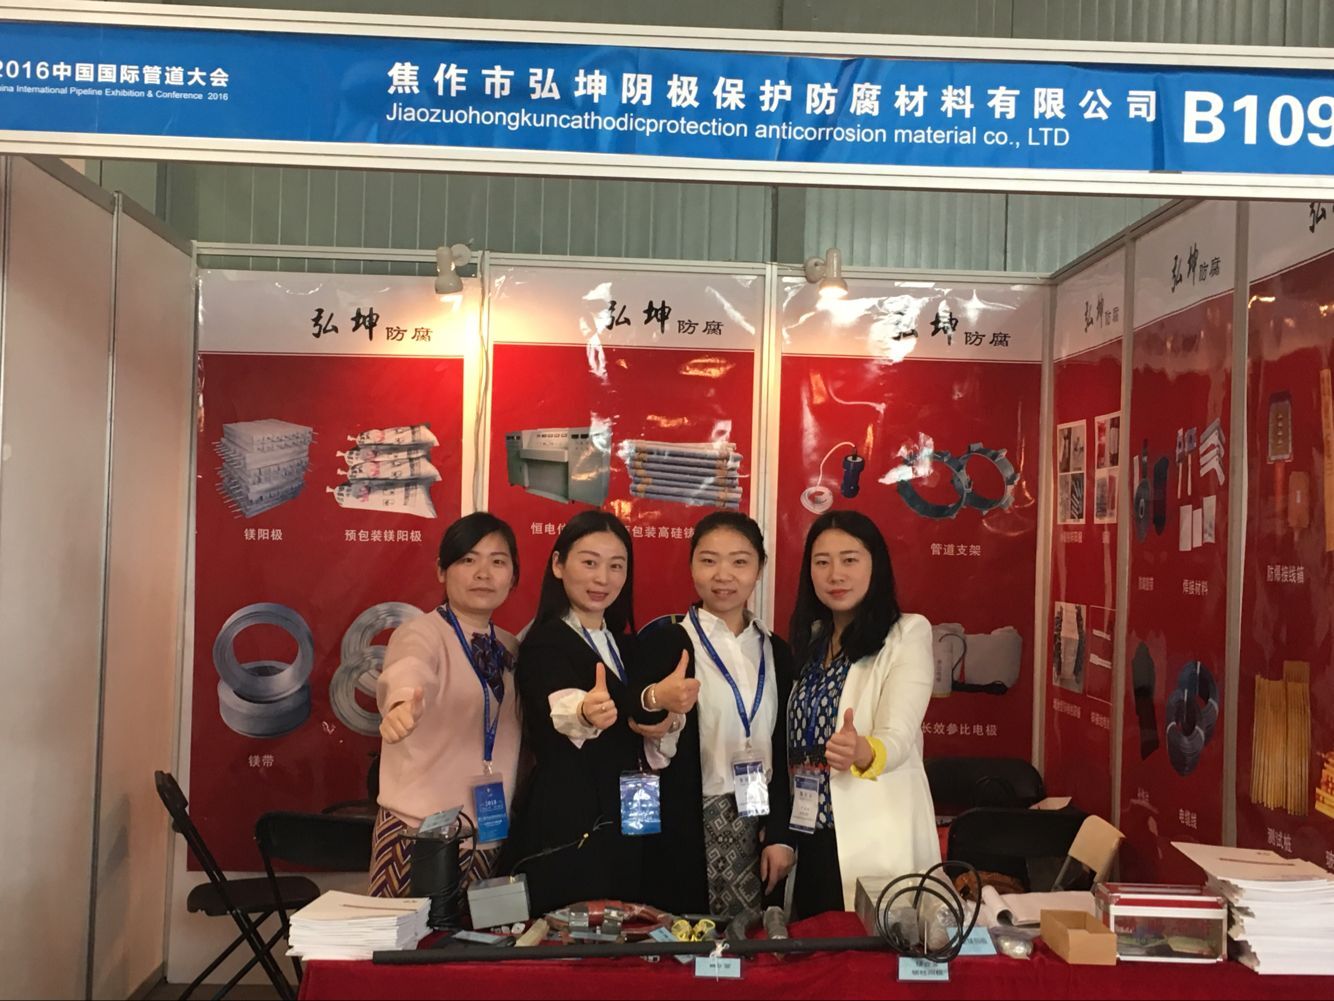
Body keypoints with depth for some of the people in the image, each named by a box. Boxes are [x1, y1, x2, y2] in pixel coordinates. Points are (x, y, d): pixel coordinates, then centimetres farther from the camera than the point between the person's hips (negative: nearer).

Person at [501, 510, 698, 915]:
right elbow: (562, 710, -33)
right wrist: (653, 699, -52)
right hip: (566, 832, -7)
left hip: (624, 828, 7)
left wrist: (663, 724, -8)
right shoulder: (544, 643, -13)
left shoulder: (624, 645, 10)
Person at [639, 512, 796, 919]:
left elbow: (784, 751, 9)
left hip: (759, 828, 4)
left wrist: (780, 834, 3)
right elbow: (652, 751, -8)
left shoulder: (777, 652, 8)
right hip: (688, 833, -4)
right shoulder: (664, 643, -6)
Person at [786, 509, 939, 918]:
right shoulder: (809, 638, 10)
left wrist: (864, 753, -41)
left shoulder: (907, 633, -7)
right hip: (810, 837, 5)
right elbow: (791, 740, 12)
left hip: (876, 843, -5)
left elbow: (899, 736, -20)